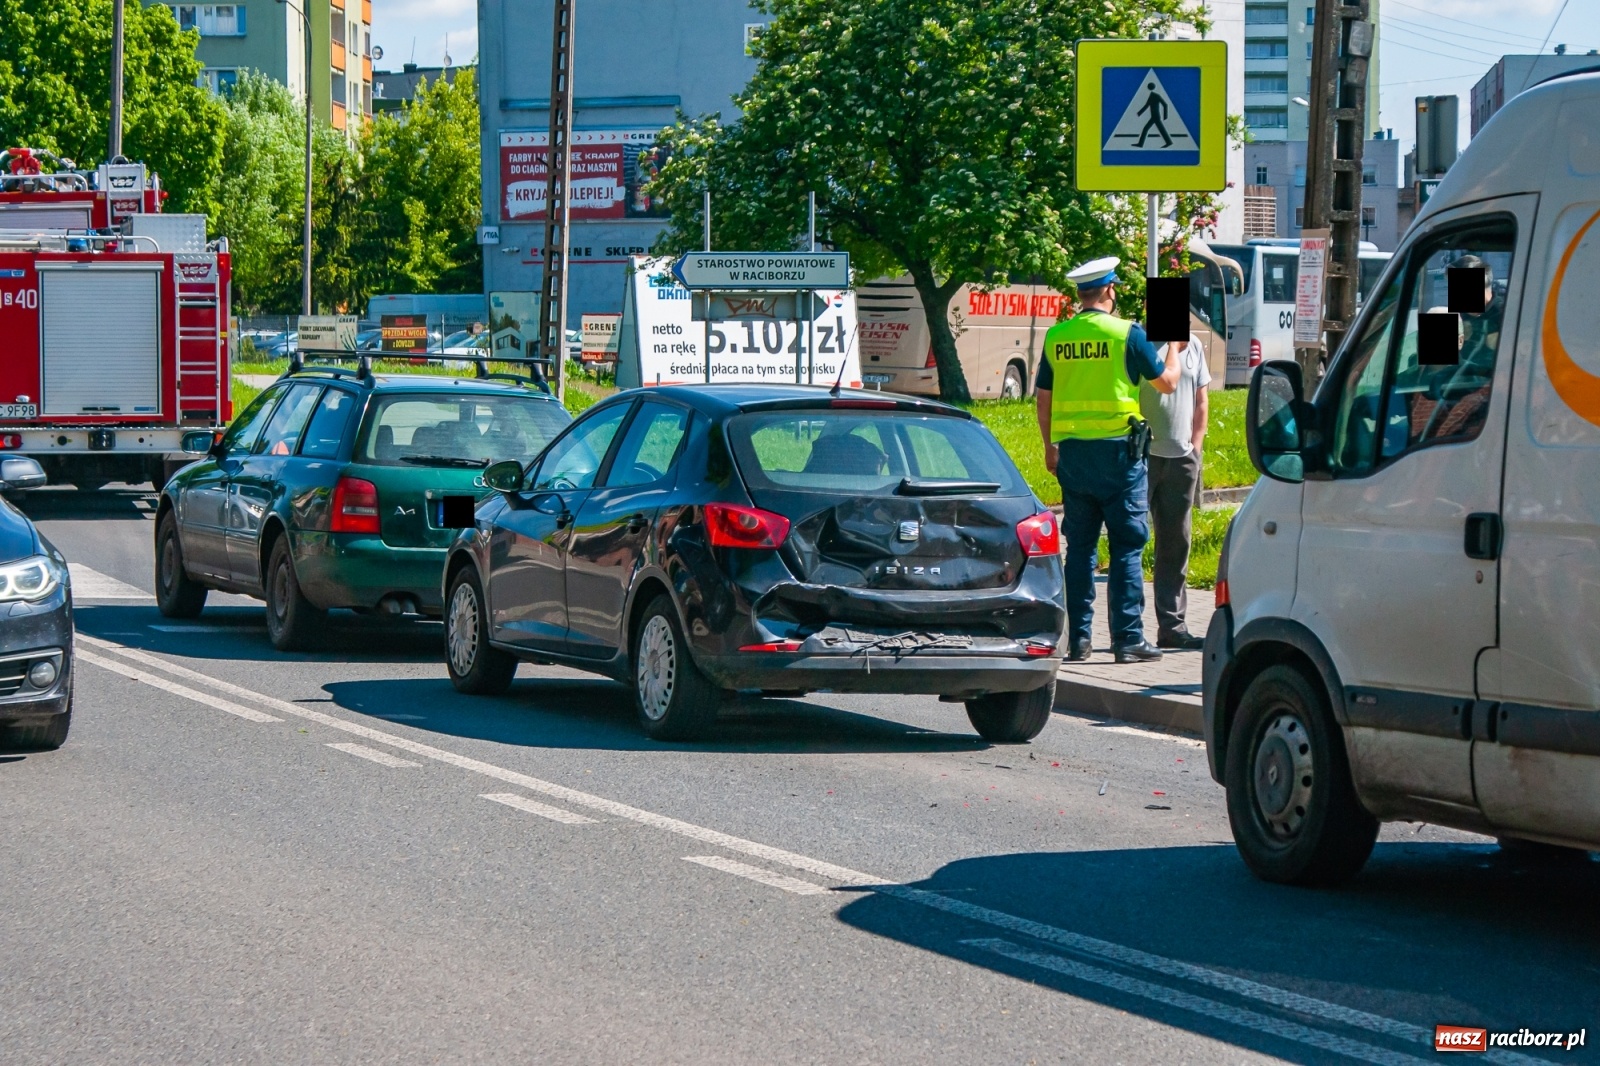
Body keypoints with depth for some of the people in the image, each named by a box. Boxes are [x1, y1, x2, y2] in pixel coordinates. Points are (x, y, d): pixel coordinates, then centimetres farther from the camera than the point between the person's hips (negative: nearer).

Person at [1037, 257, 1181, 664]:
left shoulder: (1057, 337, 5)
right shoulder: (1126, 334, -7)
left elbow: (1043, 397, 11)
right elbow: (1166, 382, 2)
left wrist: (1050, 447, 22)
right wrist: (1174, 351, 21)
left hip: (1072, 451, 4)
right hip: (1117, 448, -4)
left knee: (1079, 546, 9)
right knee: (1126, 546, 0)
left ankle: (1078, 638, 9)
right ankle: (1128, 638, -2)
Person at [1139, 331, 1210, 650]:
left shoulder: (1193, 345, 12)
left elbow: (1200, 402, 16)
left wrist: (1195, 447, 9)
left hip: (1181, 457, 6)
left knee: (1176, 542, 9)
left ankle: (1172, 626, 14)